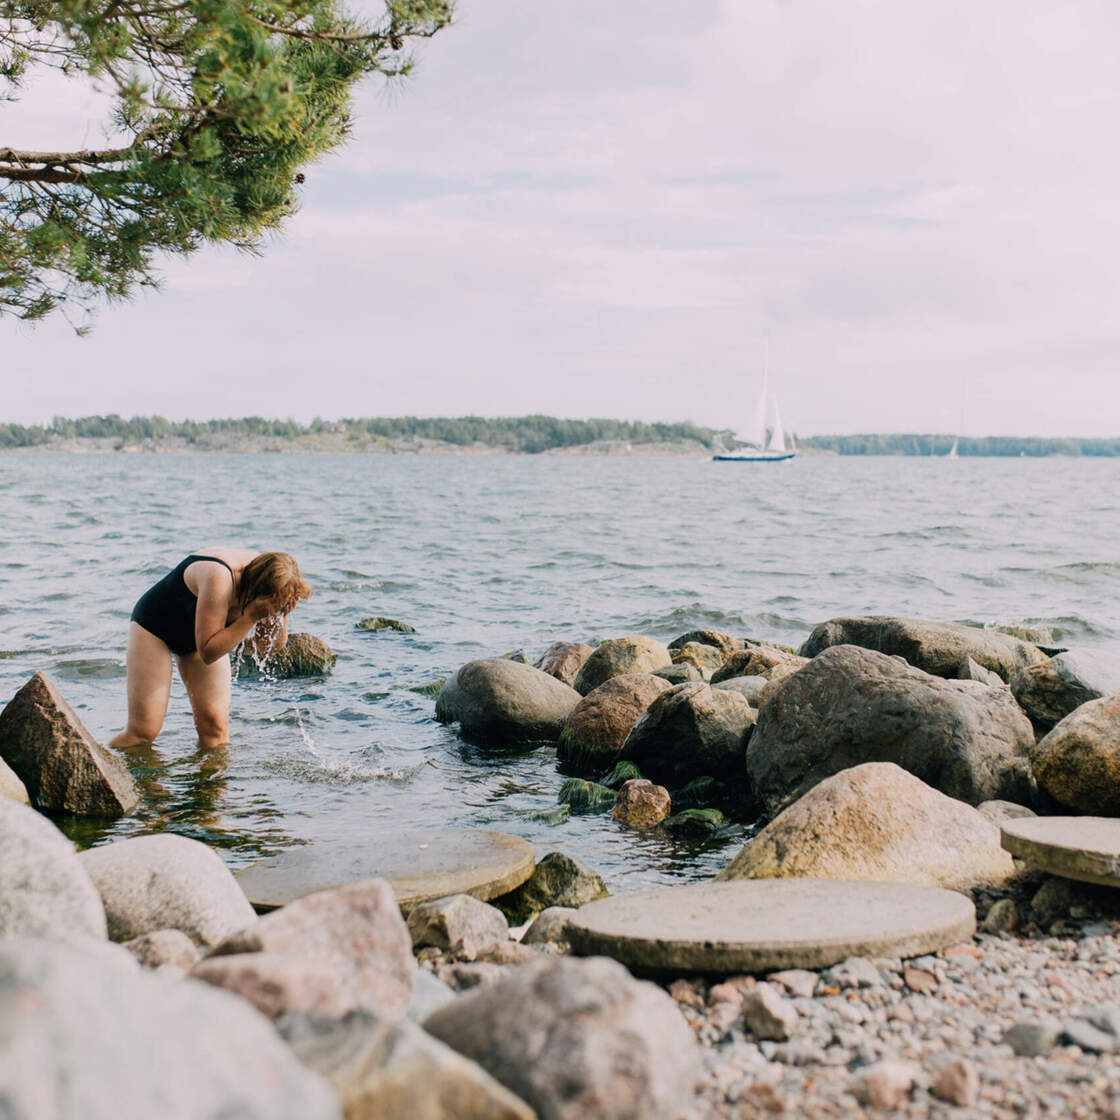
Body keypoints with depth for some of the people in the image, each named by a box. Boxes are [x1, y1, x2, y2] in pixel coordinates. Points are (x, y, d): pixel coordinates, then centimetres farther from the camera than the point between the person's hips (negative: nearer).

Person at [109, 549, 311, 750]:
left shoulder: (266, 578, -18)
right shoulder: (219, 578, -38)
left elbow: (268, 648, -10)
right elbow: (208, 652, -33)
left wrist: (282, 615, -27)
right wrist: (250, 617, -39)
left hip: (200, 636, 6)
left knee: (215, 727, -6)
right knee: (143, 732, -9)